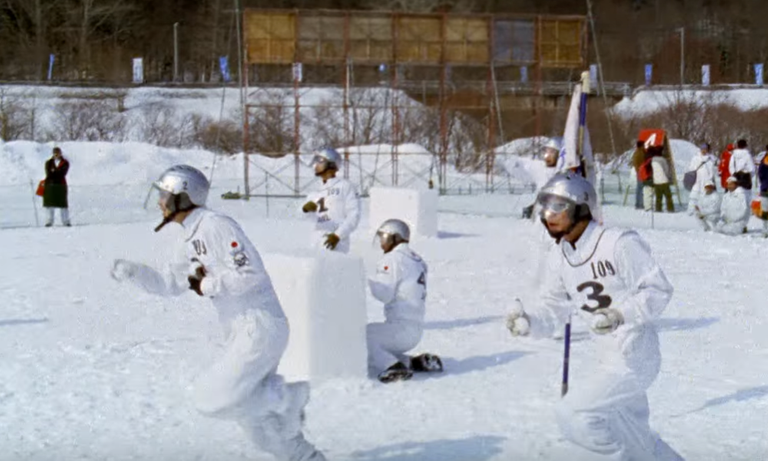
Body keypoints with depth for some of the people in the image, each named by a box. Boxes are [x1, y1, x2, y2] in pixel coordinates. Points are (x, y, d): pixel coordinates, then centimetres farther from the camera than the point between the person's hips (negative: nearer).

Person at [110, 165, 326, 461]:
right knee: (250, 413, 14)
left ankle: (287, 397, 0)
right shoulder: (193, 240, 15)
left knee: (211, 400, -11)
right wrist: (132, 273, 7)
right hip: (242, 334, 10)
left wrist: (207, 286, -13)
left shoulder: (216, 226, -14)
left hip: (260, 328, -10)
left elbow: (251, 275, -22)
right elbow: (169, 284, 22)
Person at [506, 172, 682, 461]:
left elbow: (659, 290, -17)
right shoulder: (560, 258, 4)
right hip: (607, 359, 8)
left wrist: (621, 314, -31)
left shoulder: (620, 243, -19)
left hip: (634, 358, -8)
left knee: (572, 414, -14)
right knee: (632, 433, 22)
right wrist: (528, 322, -14)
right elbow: (553, 310, 6)